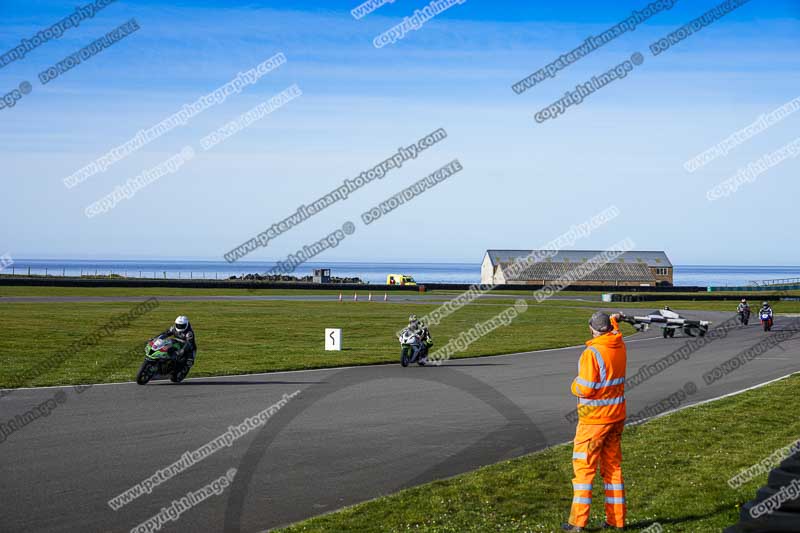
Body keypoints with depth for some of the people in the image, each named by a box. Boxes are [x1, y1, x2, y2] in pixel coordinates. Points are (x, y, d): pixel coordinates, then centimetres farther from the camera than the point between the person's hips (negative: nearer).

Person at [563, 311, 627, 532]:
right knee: (613, 466, 14)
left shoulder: (592, 353, -20)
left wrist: (575, 385, -2)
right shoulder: (620, 346, 2)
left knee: (583, 466, -1)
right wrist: (614, 321, 36)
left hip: (594, 419, -7)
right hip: (616, 416, 7)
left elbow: (585, 389, -21)